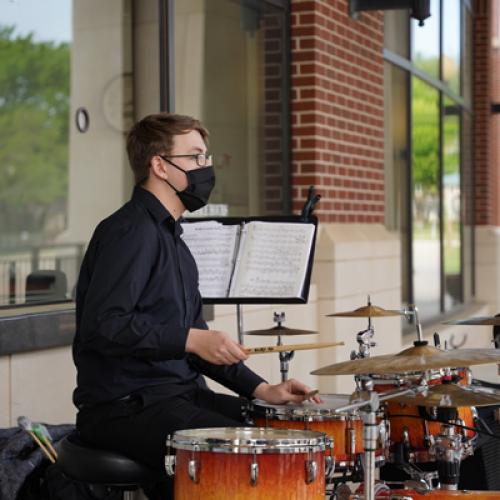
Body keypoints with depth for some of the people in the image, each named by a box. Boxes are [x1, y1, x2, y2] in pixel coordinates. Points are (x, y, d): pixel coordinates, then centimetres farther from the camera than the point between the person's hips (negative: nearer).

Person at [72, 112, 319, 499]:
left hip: (178, 393, 10)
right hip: (125, 407, -10)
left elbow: (198, 343, 20)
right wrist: (190, 339, -23)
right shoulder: (131, 231, -12)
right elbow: (100, 326, -24)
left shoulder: (170, 236, 19)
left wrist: (260, 389, 10)